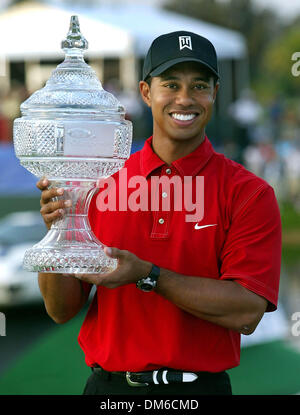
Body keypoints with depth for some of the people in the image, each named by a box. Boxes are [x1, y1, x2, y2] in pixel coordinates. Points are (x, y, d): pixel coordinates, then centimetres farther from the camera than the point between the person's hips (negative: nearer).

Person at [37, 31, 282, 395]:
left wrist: (147, 276, -23)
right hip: (108, 385, 2)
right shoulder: (102, 184, 3)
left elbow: (247, 313, -16)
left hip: (199, 388, -2)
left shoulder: (248, 193, -5)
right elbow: (62, 310, 1)